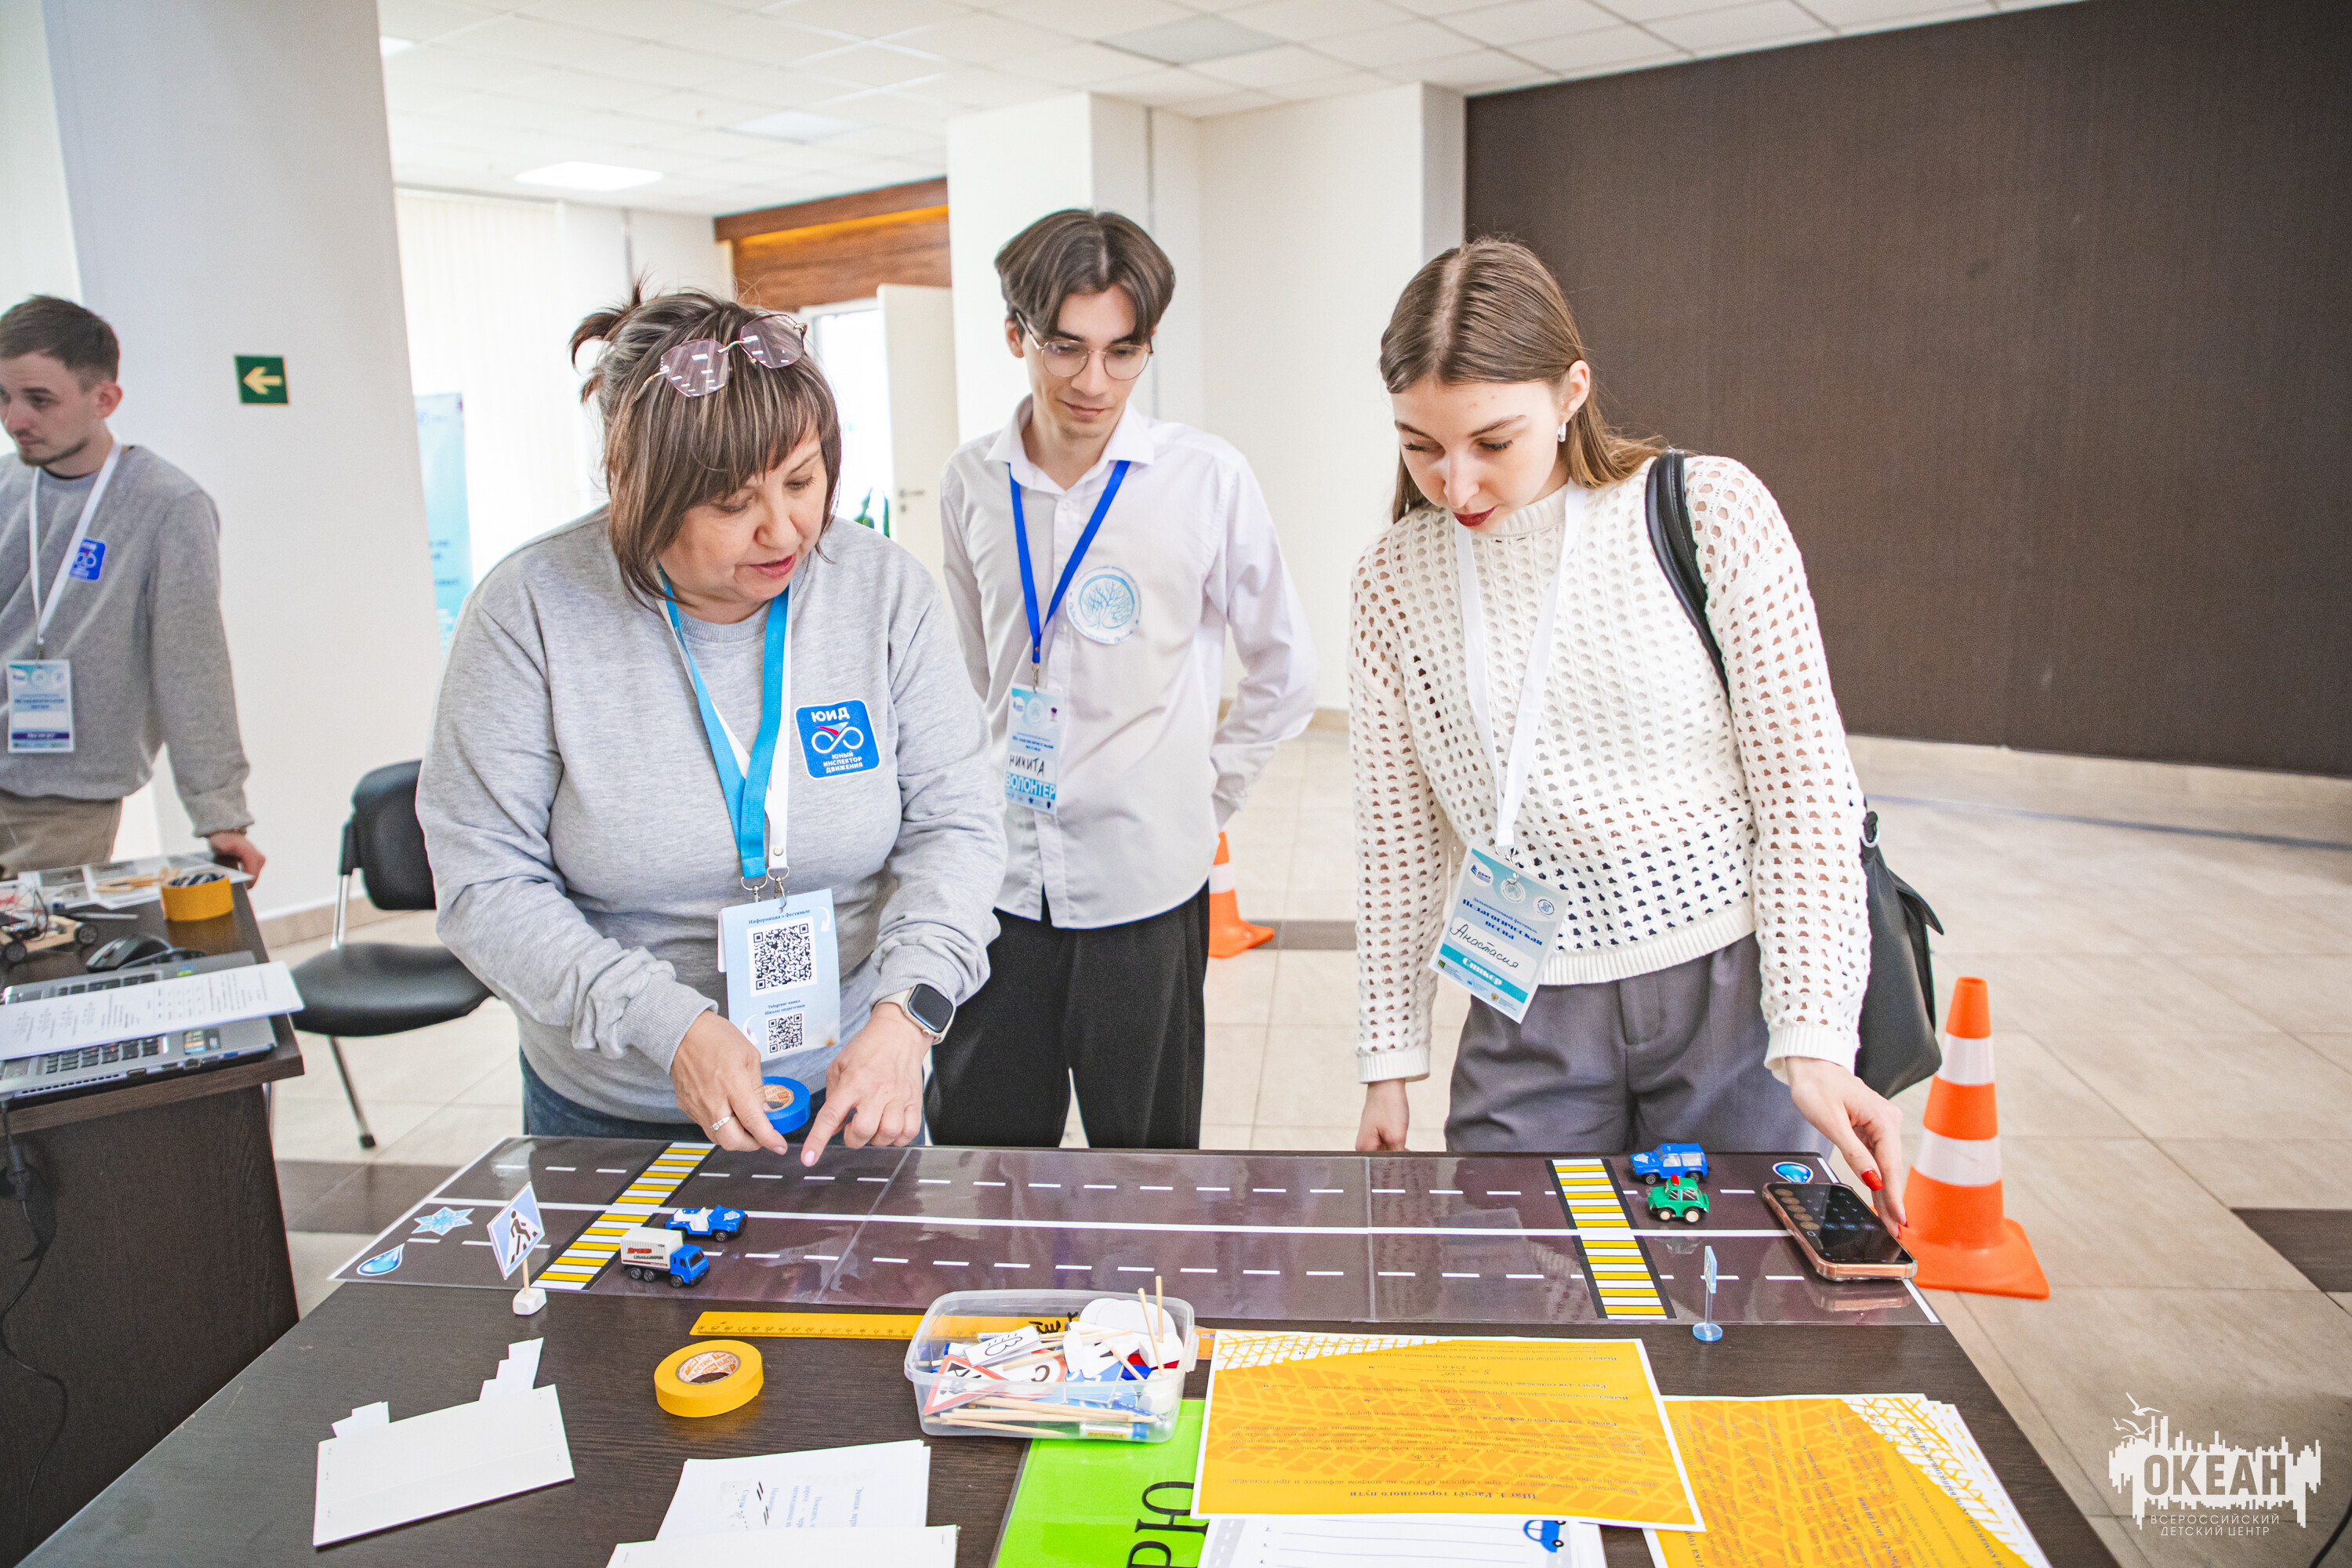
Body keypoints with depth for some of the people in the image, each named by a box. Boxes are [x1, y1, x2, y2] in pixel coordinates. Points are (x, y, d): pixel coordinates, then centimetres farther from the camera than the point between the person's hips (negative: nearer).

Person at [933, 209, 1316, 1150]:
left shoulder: (1207, 481, -7)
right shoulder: (971, 484, 3)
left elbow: (1285, 675, 3)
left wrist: (1206, 797, 2)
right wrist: (976, 806, 10)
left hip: (1144, 881, -3)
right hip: (998, 876, 3)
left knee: (1146, 1159, 11)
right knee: (979, 1152, 12)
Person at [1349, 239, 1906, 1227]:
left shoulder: (1710, 511, -8)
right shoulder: (1395, 573, 0)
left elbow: (1805, 784, -7)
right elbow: (1398, 833, 5)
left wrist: (1814, 1041, -13)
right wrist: (1389, 1060, 6)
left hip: (1733, 987, -1)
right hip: (1531, 1023, 2)